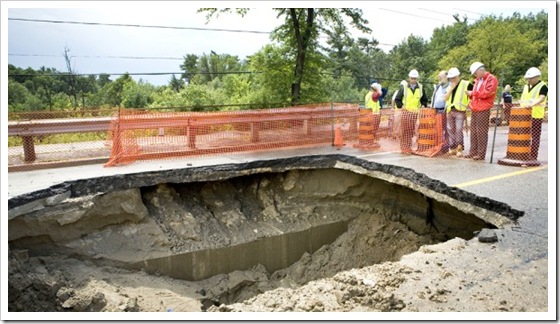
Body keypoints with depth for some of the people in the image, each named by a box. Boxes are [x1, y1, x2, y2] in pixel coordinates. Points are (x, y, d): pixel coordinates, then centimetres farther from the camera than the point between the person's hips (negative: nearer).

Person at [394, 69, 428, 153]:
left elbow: (424, 100, 20)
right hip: (406, 112, -1)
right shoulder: (403, 88, 5)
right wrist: (401, 106, -4)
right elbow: (397, 99, 8)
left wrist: (423, 106, 3)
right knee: (406, 131, -3)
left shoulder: (421, 88, 11)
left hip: (417, 112, 1)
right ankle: (405, 148, 1)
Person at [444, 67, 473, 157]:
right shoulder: (450, 86, 17)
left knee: (458, 130, -12)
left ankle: (459, 149, -6)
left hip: (460, 111, -6)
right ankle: (453, 148, 15)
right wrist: (451, 89, -3)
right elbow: (445, 98, 6)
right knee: (451, 130, 8)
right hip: (450, 111, 6)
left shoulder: (466, 84, -1)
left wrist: (469, 104, -6)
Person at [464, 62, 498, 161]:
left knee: (481, 132, -5)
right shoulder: (477, 80, 19)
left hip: (483, 110, -8)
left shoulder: (491, 79, -6)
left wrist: (473, 93, -9)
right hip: (474, 109, 8)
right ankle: (473, 152, 17)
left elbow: (486, 93, -18)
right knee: (473, 131, 10)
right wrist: (471, 94, 5)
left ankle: (481, 154, -1)